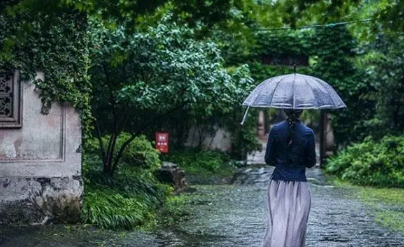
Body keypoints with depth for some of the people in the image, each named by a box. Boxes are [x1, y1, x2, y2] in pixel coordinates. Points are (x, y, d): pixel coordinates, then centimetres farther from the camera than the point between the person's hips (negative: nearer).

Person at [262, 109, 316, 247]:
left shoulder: (275, 130, -4)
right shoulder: (308, 133, -7)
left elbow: (268, 160, 1)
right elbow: (311, 163, 0)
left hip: (278, 184, 2)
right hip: (299, 186, -2)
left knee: (276, 224, 8)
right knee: (295, 226, 6)